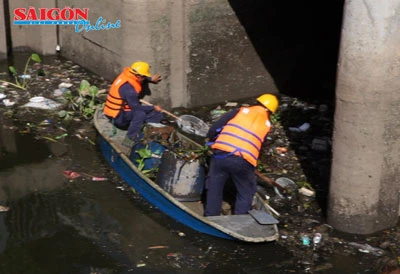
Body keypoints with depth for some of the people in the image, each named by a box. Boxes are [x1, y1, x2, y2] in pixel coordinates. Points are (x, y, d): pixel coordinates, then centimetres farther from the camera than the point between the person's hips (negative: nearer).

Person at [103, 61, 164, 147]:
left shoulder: (128, 75, -2)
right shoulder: (127, 88, -28)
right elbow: (136, 107, -23)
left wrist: (151, 79, -2)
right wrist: (153, 108, -12)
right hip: (118, 117, -9)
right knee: (140, 114, -38)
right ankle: (129, 139, -27)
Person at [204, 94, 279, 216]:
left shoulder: (240, 111, 13)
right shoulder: (266, 124, 17)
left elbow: (214, 129, 9)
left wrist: (212, 142, 28)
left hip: (221, 154, 1)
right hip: (243, 161, 0)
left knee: (214, 188, 20)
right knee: (246, 193, 21)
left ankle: (211, 217, 26)